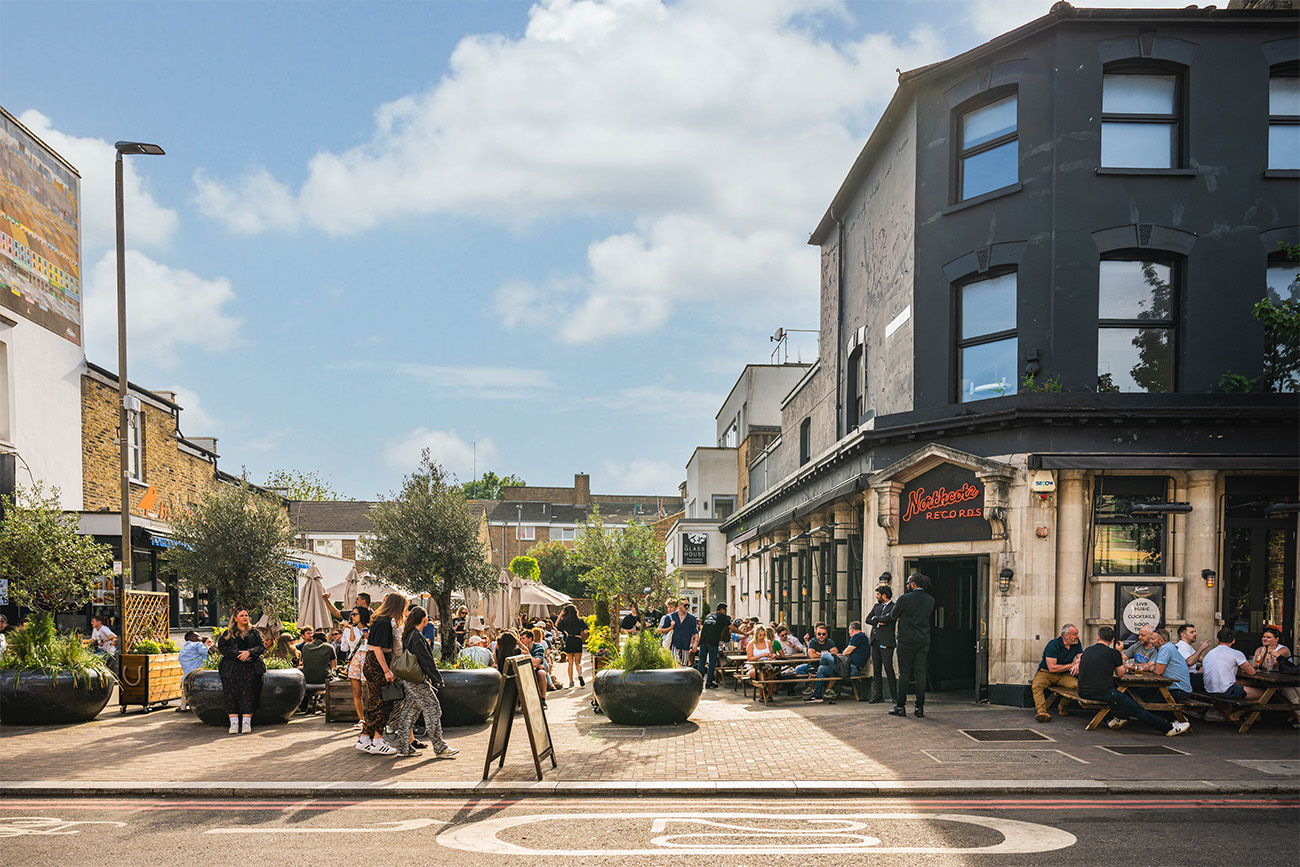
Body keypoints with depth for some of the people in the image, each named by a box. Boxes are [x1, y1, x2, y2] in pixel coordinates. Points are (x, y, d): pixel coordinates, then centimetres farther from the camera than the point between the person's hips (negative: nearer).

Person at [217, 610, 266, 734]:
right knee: (231, 695, -10)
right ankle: (234, 723, -10)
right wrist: (237, 654, -11)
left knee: (248, 694, -10)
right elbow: (222, 647, 2)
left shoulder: (254, 633, 18)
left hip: (250, 668, 0)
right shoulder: (228, 633, 16)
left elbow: (262, 647, 7)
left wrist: (249, 652, -12)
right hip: (232, 668, 0)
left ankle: (246, 723, -12)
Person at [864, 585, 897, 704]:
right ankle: (878, 695, 8)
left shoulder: (894, 607, -4)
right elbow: (868, 619, 11)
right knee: (876, 669, 5)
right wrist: (878, 623, -5)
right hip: (875, 641, 7)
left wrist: (875, 618, -1)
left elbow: (887, 619, -17)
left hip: (886, 642, -7)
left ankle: (894, 695, 0)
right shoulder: (876, 606, 19)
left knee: (888, 667, -8)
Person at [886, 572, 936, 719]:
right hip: (924, 641, 4)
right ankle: (920, 707, 7)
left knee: (904, 673, 2)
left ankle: (900, 706, 4)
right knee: (921, 672, 6)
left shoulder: (904, 599, -11)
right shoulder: (930, 600, 4)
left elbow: (892, 616, 2)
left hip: (906, 640, -4)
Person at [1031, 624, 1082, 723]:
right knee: (1036, 686, -35)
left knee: (1077, 685, -28)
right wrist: (1071, 665, -13)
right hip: (1046, 673, -4)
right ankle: (1042, 712, -49)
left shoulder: (1077, 643, 2)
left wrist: (1077, 665, -28)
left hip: (1064, 675, 4)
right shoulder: (1053, 645, -16)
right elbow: (1052, 668, -19)